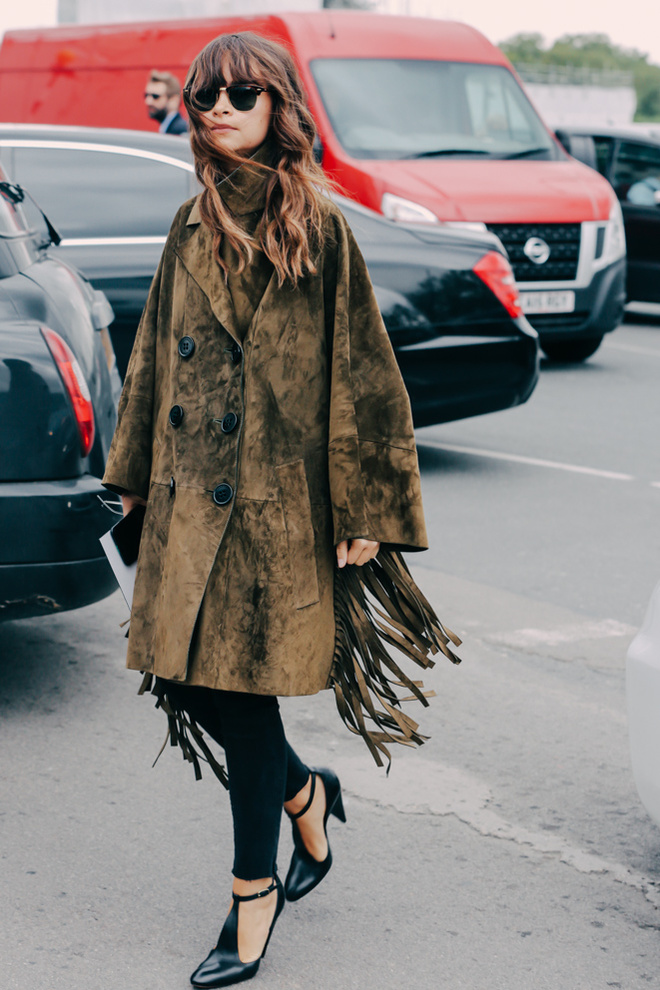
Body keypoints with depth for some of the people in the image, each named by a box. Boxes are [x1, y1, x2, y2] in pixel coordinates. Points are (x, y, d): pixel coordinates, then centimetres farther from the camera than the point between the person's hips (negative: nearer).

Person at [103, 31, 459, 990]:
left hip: (276, 505, -6)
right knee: (191, 682, 7)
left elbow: (361, 375, -7)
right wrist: (135, 470, 20)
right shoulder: (193, 229, 10)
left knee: (245, 691, -2)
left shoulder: (321, 233, -7)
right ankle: (307, 794, 36)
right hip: (189, 499, 6)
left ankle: (254, 897, 14)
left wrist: (364, 513, -9)